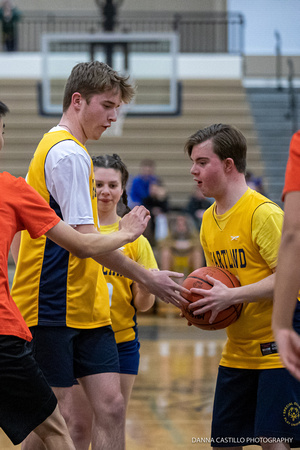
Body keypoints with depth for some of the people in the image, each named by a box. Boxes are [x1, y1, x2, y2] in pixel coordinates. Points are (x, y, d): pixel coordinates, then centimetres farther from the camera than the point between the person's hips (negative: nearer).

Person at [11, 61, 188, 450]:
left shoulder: (56, 148, 18)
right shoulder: (69, 153, -14)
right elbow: (85, 239, -18)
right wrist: (147, 278, -12)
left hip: (86, 308, 10)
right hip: (53, 308, -9)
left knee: (111, 405, 2)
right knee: (55, 416, -5)